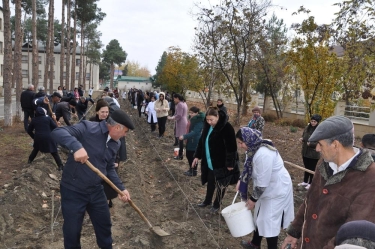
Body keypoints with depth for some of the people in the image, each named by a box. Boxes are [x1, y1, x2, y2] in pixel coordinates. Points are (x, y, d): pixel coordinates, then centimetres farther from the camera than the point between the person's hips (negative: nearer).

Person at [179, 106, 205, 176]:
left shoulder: (199, 121, -23)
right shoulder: (193, 118, 8)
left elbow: (195, 132, -30)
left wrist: (184, 136, -33)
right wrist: (186, 137, 21)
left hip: (194, 141, -10)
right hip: (190, 140, 10)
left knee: (193, 156, 3)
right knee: (188, 155, 18)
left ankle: (194, 172, 18)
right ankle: (191, 169, 35)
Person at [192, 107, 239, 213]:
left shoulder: (226, 128, -23)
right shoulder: (207, 126, 0)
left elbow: (231, 147, -22)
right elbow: (201, 141, 11)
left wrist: (230, 163, -20)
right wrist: (197, 156, 9)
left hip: (221, 163, -6)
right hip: (209, 162, 7)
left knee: (220, 185, 11)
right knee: (210, 182, 22)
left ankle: (217, 205, 30)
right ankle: (207, 200, 43)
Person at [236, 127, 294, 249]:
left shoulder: (263, 154, -34)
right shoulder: (254, 149, -5)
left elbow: (262, 183, -29)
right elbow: (248, 168, 12)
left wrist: (253, 199, -18)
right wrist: (241, 180, -1)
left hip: (277, 191, -9)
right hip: (267, 189, 9)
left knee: (269, 222, 1)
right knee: (260, 217, 22)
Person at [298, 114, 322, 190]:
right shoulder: (307, 128, 2)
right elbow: (303, 136, 15)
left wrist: (311, 144, -27)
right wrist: (302, 139, -8)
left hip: (314, 154, -6)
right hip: (305, 152, 6)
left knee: (312, 168, 10)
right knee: (306, 167, 20)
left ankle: (311, 183, 25)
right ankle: (305, 181, 35)